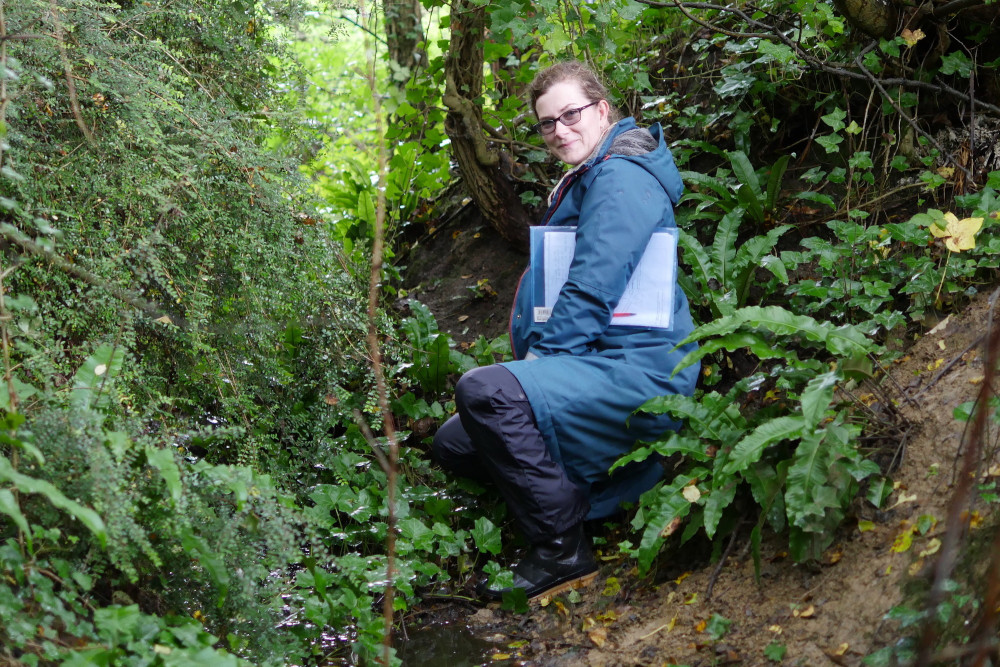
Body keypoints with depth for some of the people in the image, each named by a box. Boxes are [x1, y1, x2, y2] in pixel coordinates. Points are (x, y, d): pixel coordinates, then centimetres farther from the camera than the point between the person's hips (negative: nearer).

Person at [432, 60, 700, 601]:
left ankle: (563, 550, -21)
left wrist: (542, 358, -16)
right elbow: (551, 285, 25)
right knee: (453, 443, 12)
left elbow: (593, 289, -22)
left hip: (639, 373, -11)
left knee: (483, 391, -32)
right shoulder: (580, 183, 20)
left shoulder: (622, 175, -13)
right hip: (597, 369, 11)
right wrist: (533, 362, 13)